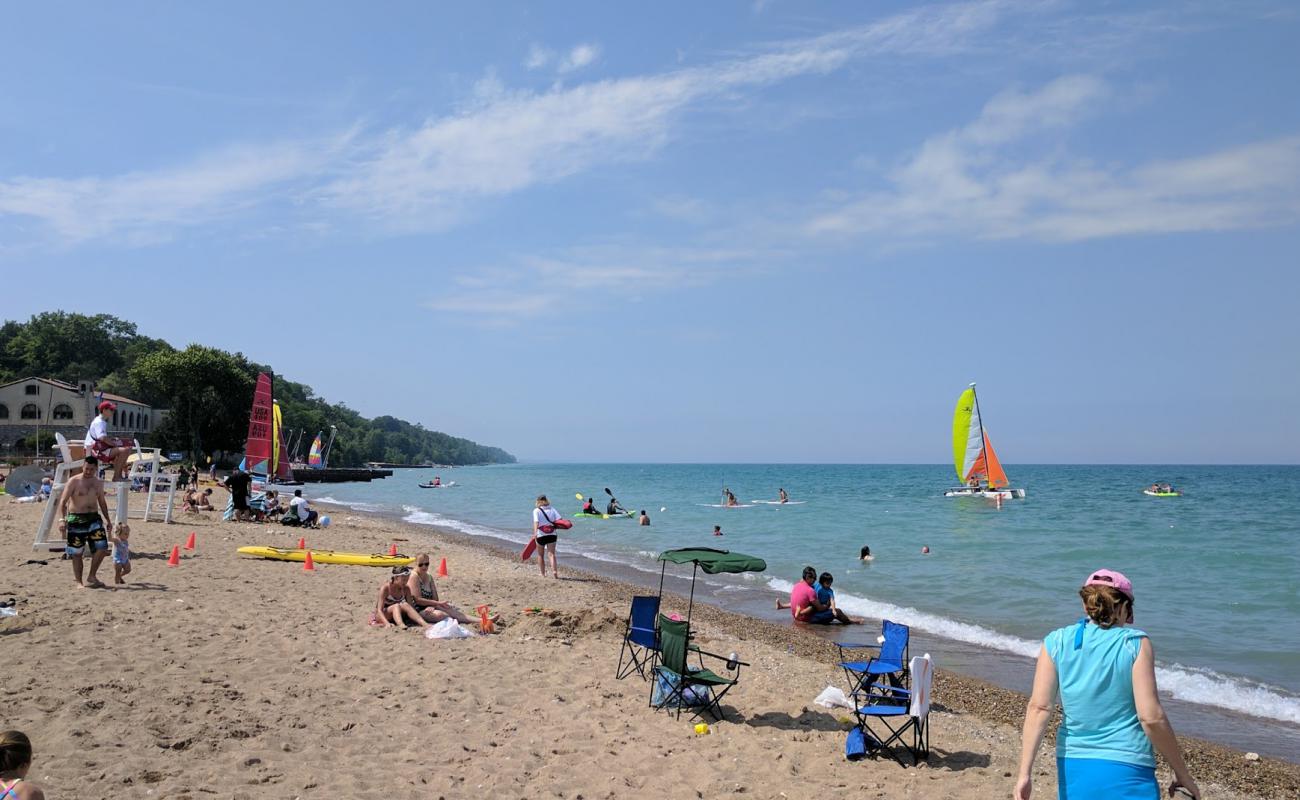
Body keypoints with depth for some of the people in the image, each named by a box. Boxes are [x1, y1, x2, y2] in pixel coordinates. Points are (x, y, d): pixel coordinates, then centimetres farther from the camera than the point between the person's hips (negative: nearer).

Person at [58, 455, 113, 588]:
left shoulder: (98, 483, 10)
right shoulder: (74, 481, -6)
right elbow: (63, 501, -9)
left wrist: (108, 520, 18)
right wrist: (62, 519, -21)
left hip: (94, 518, 4)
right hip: (76, 519, -4)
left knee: (102, 548, -5)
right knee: (77, 553, 3)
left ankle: (91, 577, 11)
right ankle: (79, 582, 12)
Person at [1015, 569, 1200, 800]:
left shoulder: (1056, 642, 1)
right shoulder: (1135, 643, -7)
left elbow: (1039, 707, -7)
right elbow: (1151, 718, -11)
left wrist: (1025, 773, -9)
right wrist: (1182, 773, 0)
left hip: (1073, 768, 4)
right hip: (1126, 771, -4)